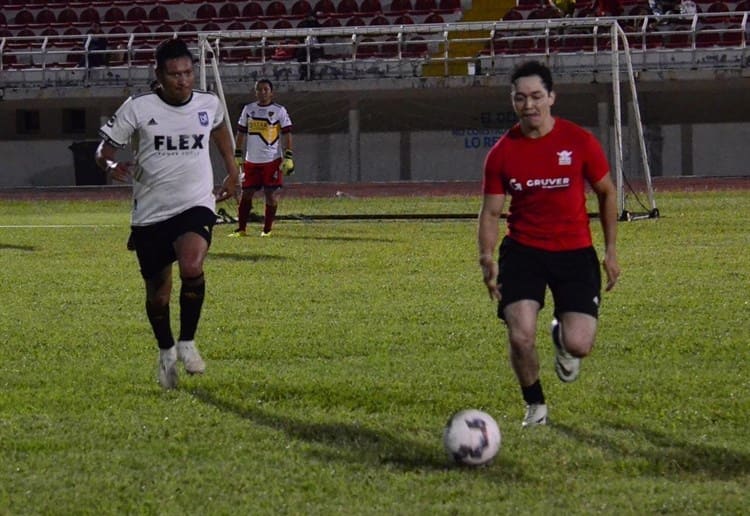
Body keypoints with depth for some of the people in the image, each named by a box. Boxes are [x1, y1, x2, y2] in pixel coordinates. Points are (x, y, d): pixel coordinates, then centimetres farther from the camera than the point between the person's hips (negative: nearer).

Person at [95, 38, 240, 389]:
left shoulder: (209, 104, 1)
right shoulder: (137, 108, -9)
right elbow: (104, 149, -4)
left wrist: (232, 170, 24)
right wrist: (112, 165, -27)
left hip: (196, 206, 0)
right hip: (151, 214, 0)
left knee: (191, 266, -30)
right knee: (157, 294, 9)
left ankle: (187, 342, -9)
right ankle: (166, 352, 39)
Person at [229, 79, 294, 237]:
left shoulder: (279, 111, -1)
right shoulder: (248, 109, 9)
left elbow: (287, 134, -2)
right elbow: (241, 133, 15)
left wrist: (288, 158, -9)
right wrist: (238, 156, 11)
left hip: (272, 160, -3)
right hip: (251, 160, 3)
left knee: (271, 195, -4)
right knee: (246, 194, 3)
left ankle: (267, 229, 5)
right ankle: (241, 229, 10)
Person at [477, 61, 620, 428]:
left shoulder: (579, 142, -7)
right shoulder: (502, 153, -3)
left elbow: (607, 193, 6)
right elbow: (491, 211, 3)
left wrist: (611, 251, 5)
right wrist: (487, 257, -14)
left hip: (574, 250, -1)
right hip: (523, 250, 1)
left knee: (579, 345, -13)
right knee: (520, 337, -18)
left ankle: (562, 336, 29)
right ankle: (535, 406, 13)